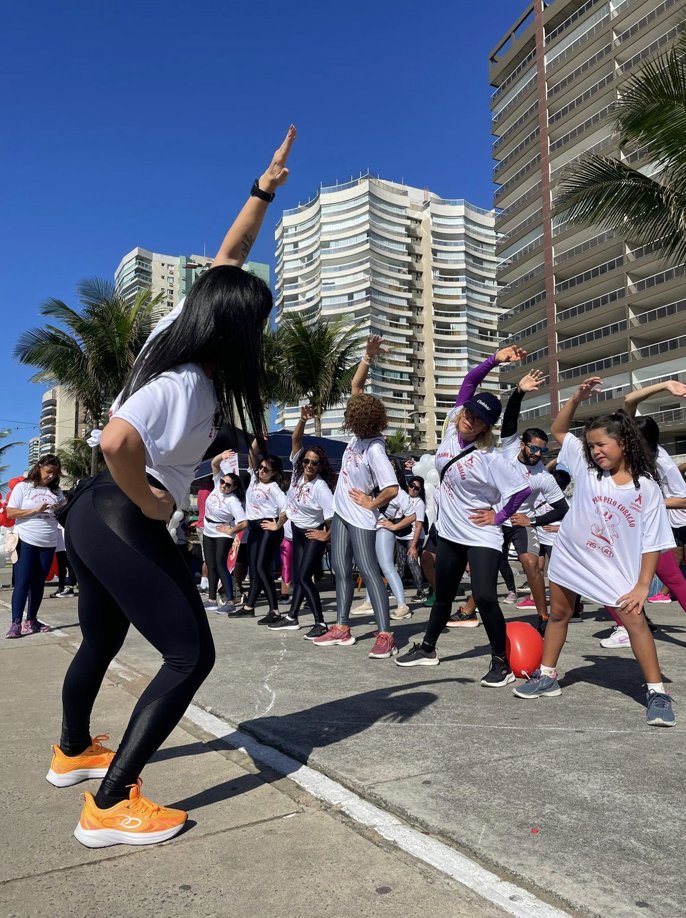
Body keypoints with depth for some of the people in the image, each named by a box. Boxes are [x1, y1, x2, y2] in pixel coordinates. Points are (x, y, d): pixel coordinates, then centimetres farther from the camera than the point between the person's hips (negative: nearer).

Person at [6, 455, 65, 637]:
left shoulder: (56, 491, 12)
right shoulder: (23, 487, 0)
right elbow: (10, 513, -7)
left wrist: (62, 509, -7)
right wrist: (36, 510, -15)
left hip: (48, 544, 4)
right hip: (26, 541, -4)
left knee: (39, 582, 8)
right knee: (22, 581, -7)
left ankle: (31, 620, 15)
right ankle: (16, 623, -7)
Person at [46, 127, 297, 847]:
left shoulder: (177, 330, 4)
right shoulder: (182, 380, -22)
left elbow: (225, 262, 14)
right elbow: (117, 441, -37)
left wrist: (263, 191, 17)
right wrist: (150, 502, -20)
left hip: (93, 515, 10)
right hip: (124, 524, -10)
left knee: (100, 642, 25)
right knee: (190, 655, -5)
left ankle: (73, 751, 46)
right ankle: (109, 805, 0)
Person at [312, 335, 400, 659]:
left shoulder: (374, 449, -24)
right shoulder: (360, 434, -3)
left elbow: (392, 489, -29)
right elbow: (356, 385, 2)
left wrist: (370, 504, -14)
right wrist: (368, 356, -7)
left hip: (360, 517, -9)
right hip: (342, 511, 9)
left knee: (368, 571, -8)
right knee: (341, 570, 12)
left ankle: (385, 635, -4)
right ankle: (341, 628, 22)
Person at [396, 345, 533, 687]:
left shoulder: (490, 457, -21)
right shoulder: (452, 427, -4)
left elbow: (522, 490, -19)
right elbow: (468, 382, -2)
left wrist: (499, 517, -14)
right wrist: (494, 359, -12)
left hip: (481, 537, -6)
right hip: (449, 532, 6)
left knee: (484, 597, -13)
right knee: (443, 595, 19)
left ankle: (501, 663, 4)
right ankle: (427, 648, 36)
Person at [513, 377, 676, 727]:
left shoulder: (647, 487, -13)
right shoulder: (586, 466, -5)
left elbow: (652, 541, -9)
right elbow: (558, 430, 4)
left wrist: (642, 584, -14)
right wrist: (577, 398, -11)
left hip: (613, 568, -3)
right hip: (569, 556, 4)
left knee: (634, 619, -10)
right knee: (558, 614, 14)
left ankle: (657, 692, 3)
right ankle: (547, 676, 30)